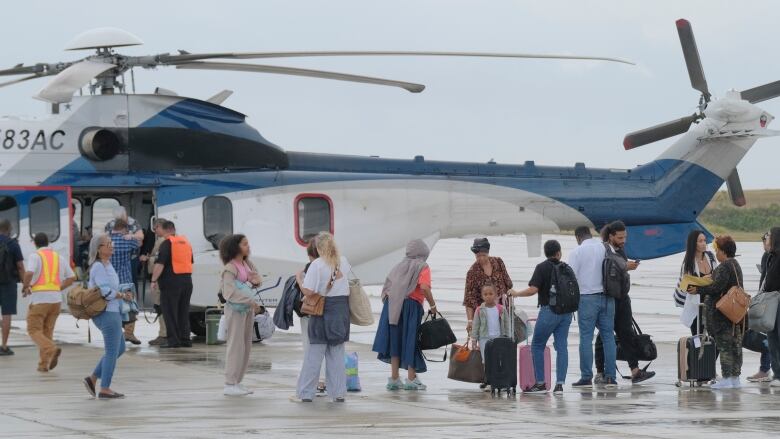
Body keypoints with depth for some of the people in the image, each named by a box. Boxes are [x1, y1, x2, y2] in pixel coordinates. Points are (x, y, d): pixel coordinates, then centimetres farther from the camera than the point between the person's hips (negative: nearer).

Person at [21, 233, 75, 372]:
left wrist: (25, 287, -3)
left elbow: (29, 273, -21)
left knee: (34, 330, 2)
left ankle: (51, 349, -23)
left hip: (39, 299, -5)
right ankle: (44, 364, 6)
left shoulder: (35, 256, -5)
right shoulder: (59, 257, 12)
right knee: (47, 331, 13)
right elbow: (72, 278, 11)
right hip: (56, 299, 5)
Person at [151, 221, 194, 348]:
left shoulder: (166, 244, -9)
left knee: (170, 312, -1)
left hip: (171, 281, -7)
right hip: (187, 280, 7)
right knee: (184, 312, 13)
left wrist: (154, 280, -11)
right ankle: (185, 339, 12)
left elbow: (160, 264, -16)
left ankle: (174, 340, -5)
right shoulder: (186, 242, 14)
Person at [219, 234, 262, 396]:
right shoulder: (230, 268, -17)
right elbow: (229, 292, -24)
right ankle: (230, 384, -3)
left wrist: (256, 280, -7)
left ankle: (237, 382, 18)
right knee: (236, 345, -7)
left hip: (248, 308, 8)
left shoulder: (247, 264, 8)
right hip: (235, 309, -8)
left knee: (246, 345, 11)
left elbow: (258, 279, 18)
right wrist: (251, 301, -27)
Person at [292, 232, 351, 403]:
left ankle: (304, 393, 5)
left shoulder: (317, 265, -13)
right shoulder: (343, 262, 3)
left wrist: (299, 278, -2)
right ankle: (338, 393, 10)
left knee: (314, 354, 1)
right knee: (337, 353, 10)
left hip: (323, 312, -4)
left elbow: (308, 291, -17)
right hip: (342, 311, 4)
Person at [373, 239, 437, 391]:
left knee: (395, 340, 7)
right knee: (410, 342, 2)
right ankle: (411, 379, 3)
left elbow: (387, 287, 11)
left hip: (392, 306, 5)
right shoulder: (423, 267, 2)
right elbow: (424, 288, -15)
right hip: (411, 306, -5)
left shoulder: (400, 266, 18)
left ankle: (394, 378, 7)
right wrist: (432, 305, -6)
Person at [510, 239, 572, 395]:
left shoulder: (542, 268, -7)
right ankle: (560, 384, 0)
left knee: (537, 346, 6)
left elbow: (533, 289, -16)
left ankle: (540, 383, 3)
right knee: (562, 346, 5)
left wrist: (516, 294, -1)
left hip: (549, 310, -5)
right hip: (566, 311, 5)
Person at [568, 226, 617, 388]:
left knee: (586, 337, 0)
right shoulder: (605, 248, 7)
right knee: (608, 336, 5)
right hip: (607, 298, 4)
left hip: (587, 297, -3)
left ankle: (586, 377, -3)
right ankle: (610, 377, 2)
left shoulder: (577, 252, -4)